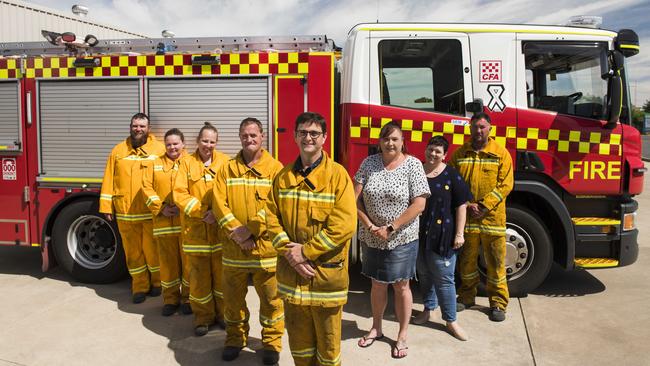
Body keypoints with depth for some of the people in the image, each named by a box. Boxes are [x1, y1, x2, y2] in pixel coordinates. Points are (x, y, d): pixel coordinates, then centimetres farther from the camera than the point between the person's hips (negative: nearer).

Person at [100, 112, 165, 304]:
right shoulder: (119, 150, 8)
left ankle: (157, 282, 25)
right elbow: (109, 180, 7)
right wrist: (106, 206, 2)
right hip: (125, 213, 3)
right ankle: (139, 286, 24)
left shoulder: (159, 149, 1)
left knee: (152, 249, 4)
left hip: (152, 212, -2)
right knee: (133, 252, 10)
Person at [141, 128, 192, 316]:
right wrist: (160, 208, -6)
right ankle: (170, 299, 22)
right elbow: (147, 187, 6)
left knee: (188, 261, 2)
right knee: (168, 261, 9)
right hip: (163, 222, 3)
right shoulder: (155, 164, 13)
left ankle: (188, 298, 17)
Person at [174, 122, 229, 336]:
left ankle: (222, 313, 26)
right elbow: (180, 194, -4)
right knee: (199, 274, 7)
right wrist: (202, 213, -12)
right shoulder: (187, 163, 3)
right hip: (195, 229, 0)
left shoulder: (224, 162, 4)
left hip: (220, 228, 1)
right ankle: (203, 317, 22)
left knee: (222, 272, 8)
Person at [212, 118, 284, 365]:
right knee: (233, 298, 15)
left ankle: (272, 342, 26)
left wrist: (250, 229, -18)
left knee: (271, 298, 7)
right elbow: (218, 203, -2)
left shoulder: (275, 168, -2)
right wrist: (235, 231, -15)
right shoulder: (228, 168, 6)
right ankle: (235, 339, 35)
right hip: (233, 247, 3)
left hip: (265, 247, -2)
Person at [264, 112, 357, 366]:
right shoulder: (284, 176, 6)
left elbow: (344, 224, -17)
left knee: (328, 339, 11)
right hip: (291, 272, 4)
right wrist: (288, 252, -11)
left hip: (326, 272, -4)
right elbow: (272, 217, 4)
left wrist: (306, 251, -16)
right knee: (298, 337, 18)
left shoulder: (337, 174, -9)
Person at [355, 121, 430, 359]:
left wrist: (391, 228, -15)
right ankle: (376, 328, 34)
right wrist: (371, 227, -11)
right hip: (371, 239, 3)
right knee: (378, 284, 16)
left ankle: (402, 336, 24)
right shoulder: (369, 163, -1)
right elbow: (356, 198, -2)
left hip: (401, 239, -2)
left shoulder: (412, 164, -8)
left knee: (401, 286, 8)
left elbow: (419, 204, -13)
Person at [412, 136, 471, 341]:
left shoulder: (451, 176, -6)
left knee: (444, 278, 2)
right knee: (424, 274, 17)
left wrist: (459, 234, -11)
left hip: (442, 236, -4)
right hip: (419, 234, 4)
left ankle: (451, 321, 14)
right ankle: (427, 310, 35)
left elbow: (461, 205, -6)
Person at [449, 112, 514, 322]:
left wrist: (484, 206, -13)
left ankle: (498, 303, 17)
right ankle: (466, 297, 27)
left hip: (493, 217, -1)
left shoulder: (501, 154, 1)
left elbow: (505, 185, -5)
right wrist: (467, 205, -10)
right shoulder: (459, 154, 7)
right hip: (466, 217, 2)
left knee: (495, 262, 4)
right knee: (467, 260, 11)